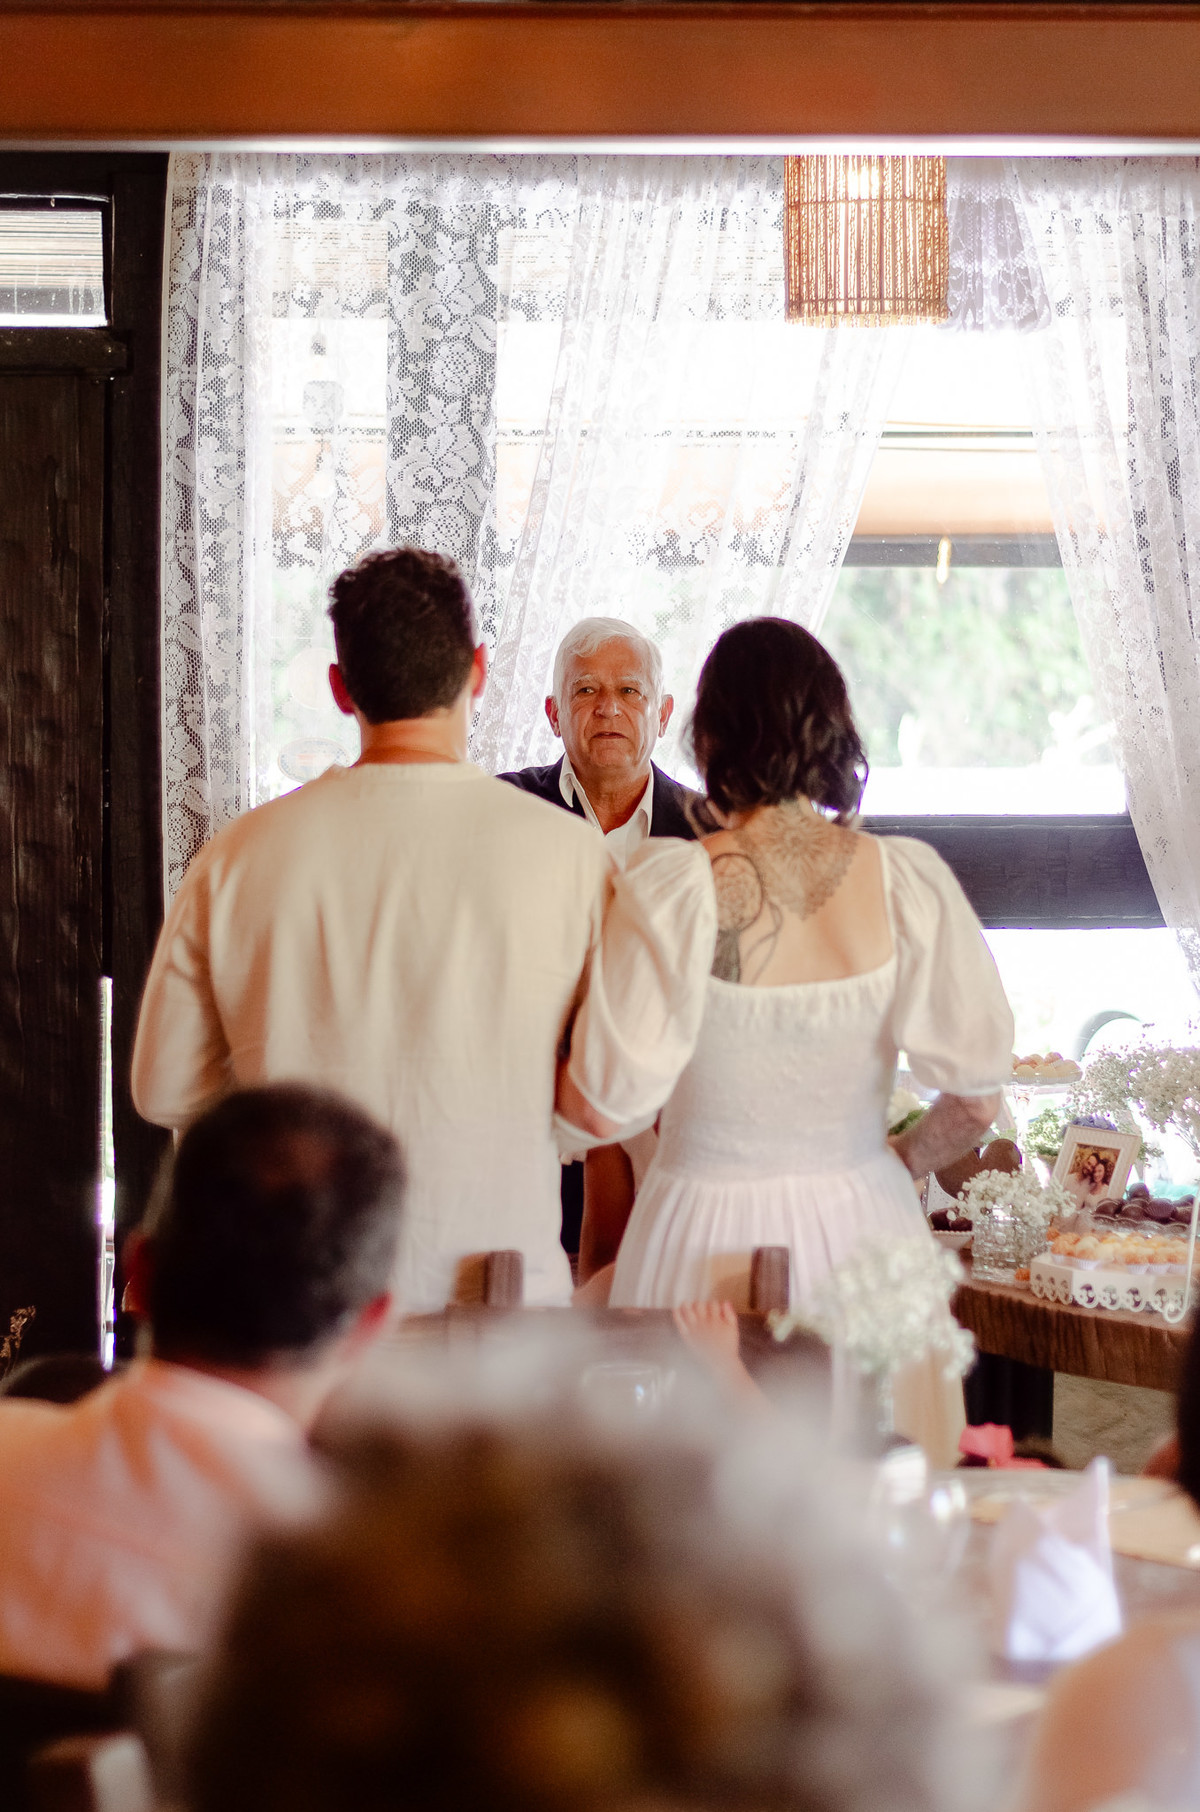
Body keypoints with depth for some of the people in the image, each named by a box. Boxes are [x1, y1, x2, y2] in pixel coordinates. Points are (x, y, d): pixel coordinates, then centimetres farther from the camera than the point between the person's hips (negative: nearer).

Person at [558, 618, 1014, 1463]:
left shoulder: (673, 887, -13)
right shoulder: (906, 879, -6)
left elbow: (599, 1109, -10)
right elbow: (975, 1099, -4)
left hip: (707, 1239, -2)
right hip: (863, 1223, 2)